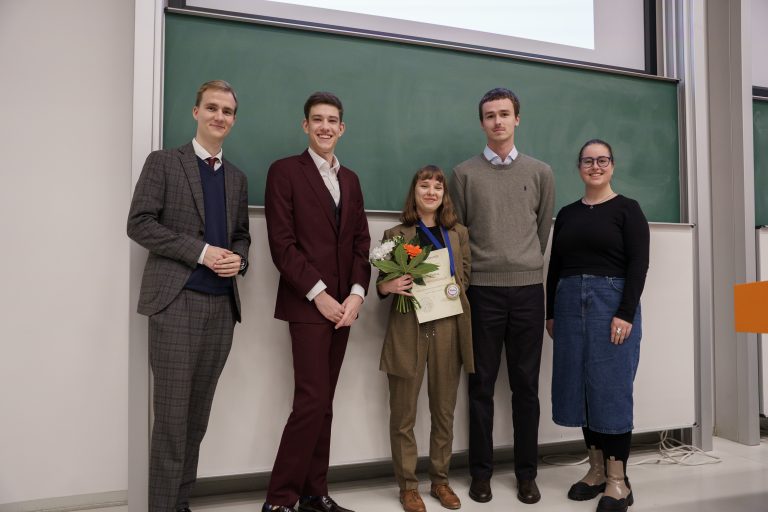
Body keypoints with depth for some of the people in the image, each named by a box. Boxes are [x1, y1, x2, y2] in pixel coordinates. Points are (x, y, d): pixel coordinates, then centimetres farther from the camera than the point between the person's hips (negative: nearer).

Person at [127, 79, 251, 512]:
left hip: (222, 305, 5)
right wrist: (200, 251, -14)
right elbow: (140, 223, -5)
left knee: (198, 414, 10)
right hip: (177, 301, -4)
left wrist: (238, 258, -3)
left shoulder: (238, 178, 18)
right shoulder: (163, 162, 3)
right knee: (172, 414, -2)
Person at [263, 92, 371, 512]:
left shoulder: (350, 179, 17)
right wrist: (319, 295, -14)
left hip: (343, 304, 6)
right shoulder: (284, 171, -2)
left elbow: (361, 242, 12)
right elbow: (282, 244, -10)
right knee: (312, 401, -9)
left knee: (323, 403, 10)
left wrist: (356, 293, -3)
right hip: (307, 303, -6)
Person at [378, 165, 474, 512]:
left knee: (444, 410, 12)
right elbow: (383, 285, 5)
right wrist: (389, 286, -16)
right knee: (403, 413, 5)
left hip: (447, 326, 2)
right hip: (408, 329, -2)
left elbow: (466, 278, 11)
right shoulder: (395, 234, 4)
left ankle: (440, 480, 28)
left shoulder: (459, 233, 10)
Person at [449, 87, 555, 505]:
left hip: (528, 288, 1)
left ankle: (526, 473, 19)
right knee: (482, 385, 5)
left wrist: (527, 266, 12)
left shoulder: (540, 172, 9)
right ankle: (481, 472, 16)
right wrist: (468, 275, 4)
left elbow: (544, 229, 13)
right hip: (482, 290, -1)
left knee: (525, 385, 7)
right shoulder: (464, 173, 5)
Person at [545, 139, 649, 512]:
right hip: (569, 304, 5)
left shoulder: (627, 209, 1)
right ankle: (596, 469, 19)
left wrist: (625, 313, -16)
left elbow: (638, 263, -7)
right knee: (581, 387, 6)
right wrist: (550, 312, 8)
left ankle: (618, 479, 9)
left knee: (611, 388, -1)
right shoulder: (567, 214, 13)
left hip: (612, 303, -4)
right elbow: (555, 267, 13)